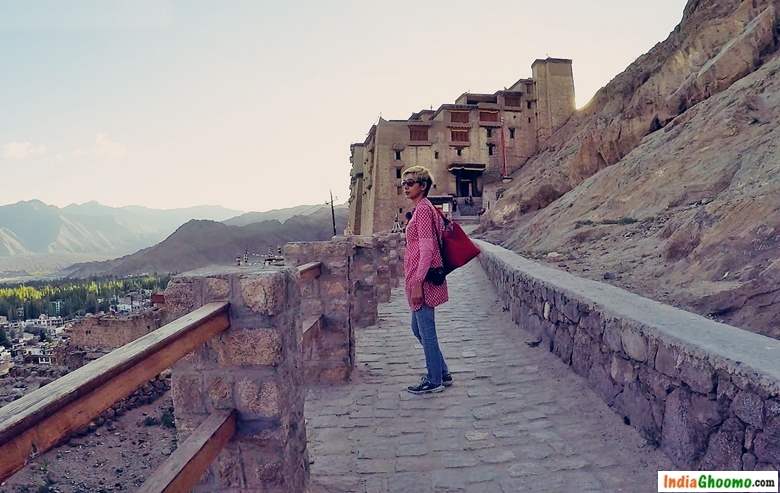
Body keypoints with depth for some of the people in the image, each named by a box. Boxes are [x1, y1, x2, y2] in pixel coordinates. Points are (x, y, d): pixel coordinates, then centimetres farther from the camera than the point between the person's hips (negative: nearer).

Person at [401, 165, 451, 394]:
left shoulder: (423, 210, -15)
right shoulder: (426, 208, 15)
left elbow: (427, 250, -20)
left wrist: (417, 283, -21)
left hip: (422, 279, -11)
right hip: (420, 278, 11)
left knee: (426, 331, 2)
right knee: (418, 328, 19)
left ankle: (434, 381, 16)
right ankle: (442, 373, 29)